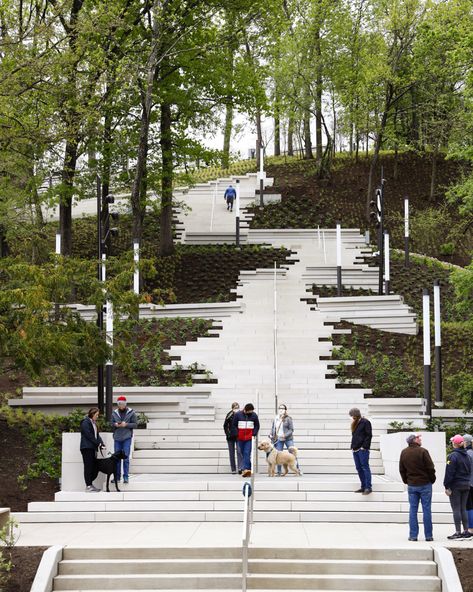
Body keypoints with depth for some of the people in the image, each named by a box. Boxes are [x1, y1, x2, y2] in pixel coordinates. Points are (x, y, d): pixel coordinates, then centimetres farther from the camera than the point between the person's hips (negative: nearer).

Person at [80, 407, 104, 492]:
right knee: (88, 466, -5)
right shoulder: (85, 422, -9)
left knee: (95, 466, 6)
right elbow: (89, 435, -16)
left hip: (92, 448, 9)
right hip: (86, 448, -9)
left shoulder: (94, 423, 19)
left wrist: (101, 442, -1)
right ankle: (88, 486, -1)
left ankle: (90, 483, 18)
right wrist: (98, 443, -13)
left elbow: (97, 434, 16)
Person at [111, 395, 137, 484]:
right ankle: (117, 476, 14)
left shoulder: (131, 413, 0)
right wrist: (115, 424, -10)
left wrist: (126, 424, -16)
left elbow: (135, 424, -1)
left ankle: (126, 477, 0)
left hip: (127, 438, -3)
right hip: (117, 438, 3)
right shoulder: (114, 413, 8)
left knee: (126, 457, -5)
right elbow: (111, 424, 12)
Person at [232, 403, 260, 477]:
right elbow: (234, 425, 6)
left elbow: (257, 426, 11)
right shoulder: (237, 414, 2)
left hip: (249, 438, -2)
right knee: (242, 453, 6)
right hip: (240, 438, 2)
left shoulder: (254, 415, 3)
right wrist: (237, 434, -3)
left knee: (247, 453, -13)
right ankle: (248, 468, 16)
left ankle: (245, 469, -20)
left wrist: (254, 434, -2)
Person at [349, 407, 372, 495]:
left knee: (365, 467, -10)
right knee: (359, 468, 8)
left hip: (363, 449, -9)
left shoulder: (365, 422, -5)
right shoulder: (355, 424, 20)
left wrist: (364, 446, -16)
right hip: (355, 449, 9)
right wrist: (353, 446, 13)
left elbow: (369, 435, -11)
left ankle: (368, 487, -11)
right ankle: (363, 487, 12)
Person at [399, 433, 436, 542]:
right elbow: (430, 468, -11)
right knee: (426, 509, 2)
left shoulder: (404, 453, 4)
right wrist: (432, 480, 4)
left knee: (413, 509, 7)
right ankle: (428, 535, 4)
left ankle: (413, 535, 5)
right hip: (425, 484, -4)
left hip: (411, 485, 4)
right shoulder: (422, 451, -13)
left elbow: (402, 470, 10)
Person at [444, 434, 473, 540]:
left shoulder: (453, 456, -14)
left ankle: (458, 532, -6)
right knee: (463, 509, 12)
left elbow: (449, 473, -15)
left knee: (456, 509, -4)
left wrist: (447, 487, -12)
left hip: (455, 486, -7)